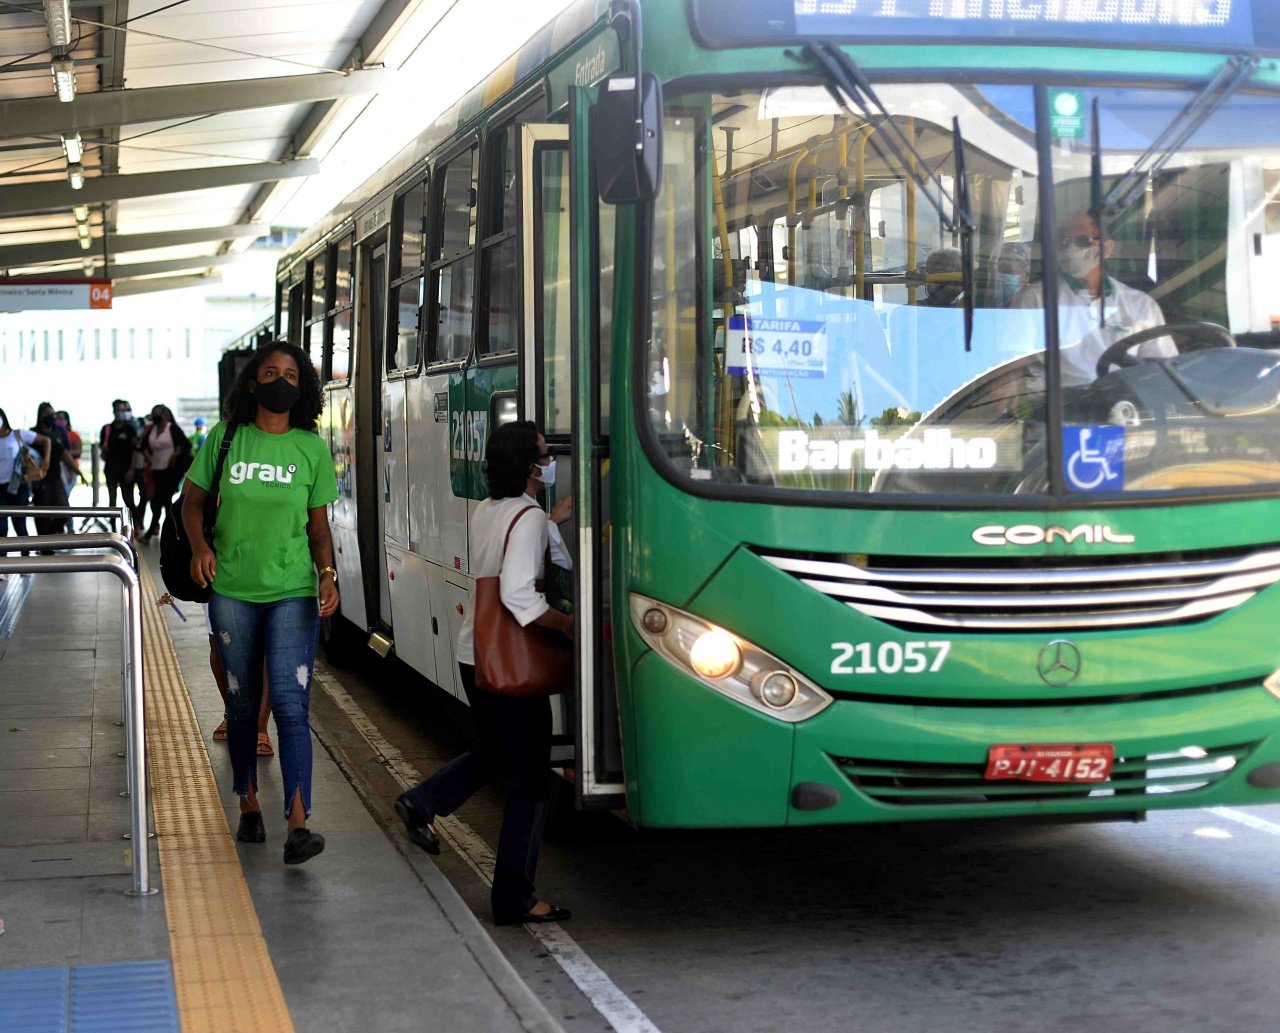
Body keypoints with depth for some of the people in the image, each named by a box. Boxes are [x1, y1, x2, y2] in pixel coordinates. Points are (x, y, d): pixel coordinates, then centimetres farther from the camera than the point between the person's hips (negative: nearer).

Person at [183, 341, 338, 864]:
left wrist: (328, 574, -10)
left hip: (292, 591, -1)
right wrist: (199, 546, -10)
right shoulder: (225, 438, 1)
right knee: (242, 702, 12)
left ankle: (298, 825, -17)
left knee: (290, 703, -11)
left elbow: (318, 526, 7)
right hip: (232, 590, 1)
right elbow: (192, 500, 9)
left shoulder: (312, 449, 2)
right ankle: (249, 806, 28)